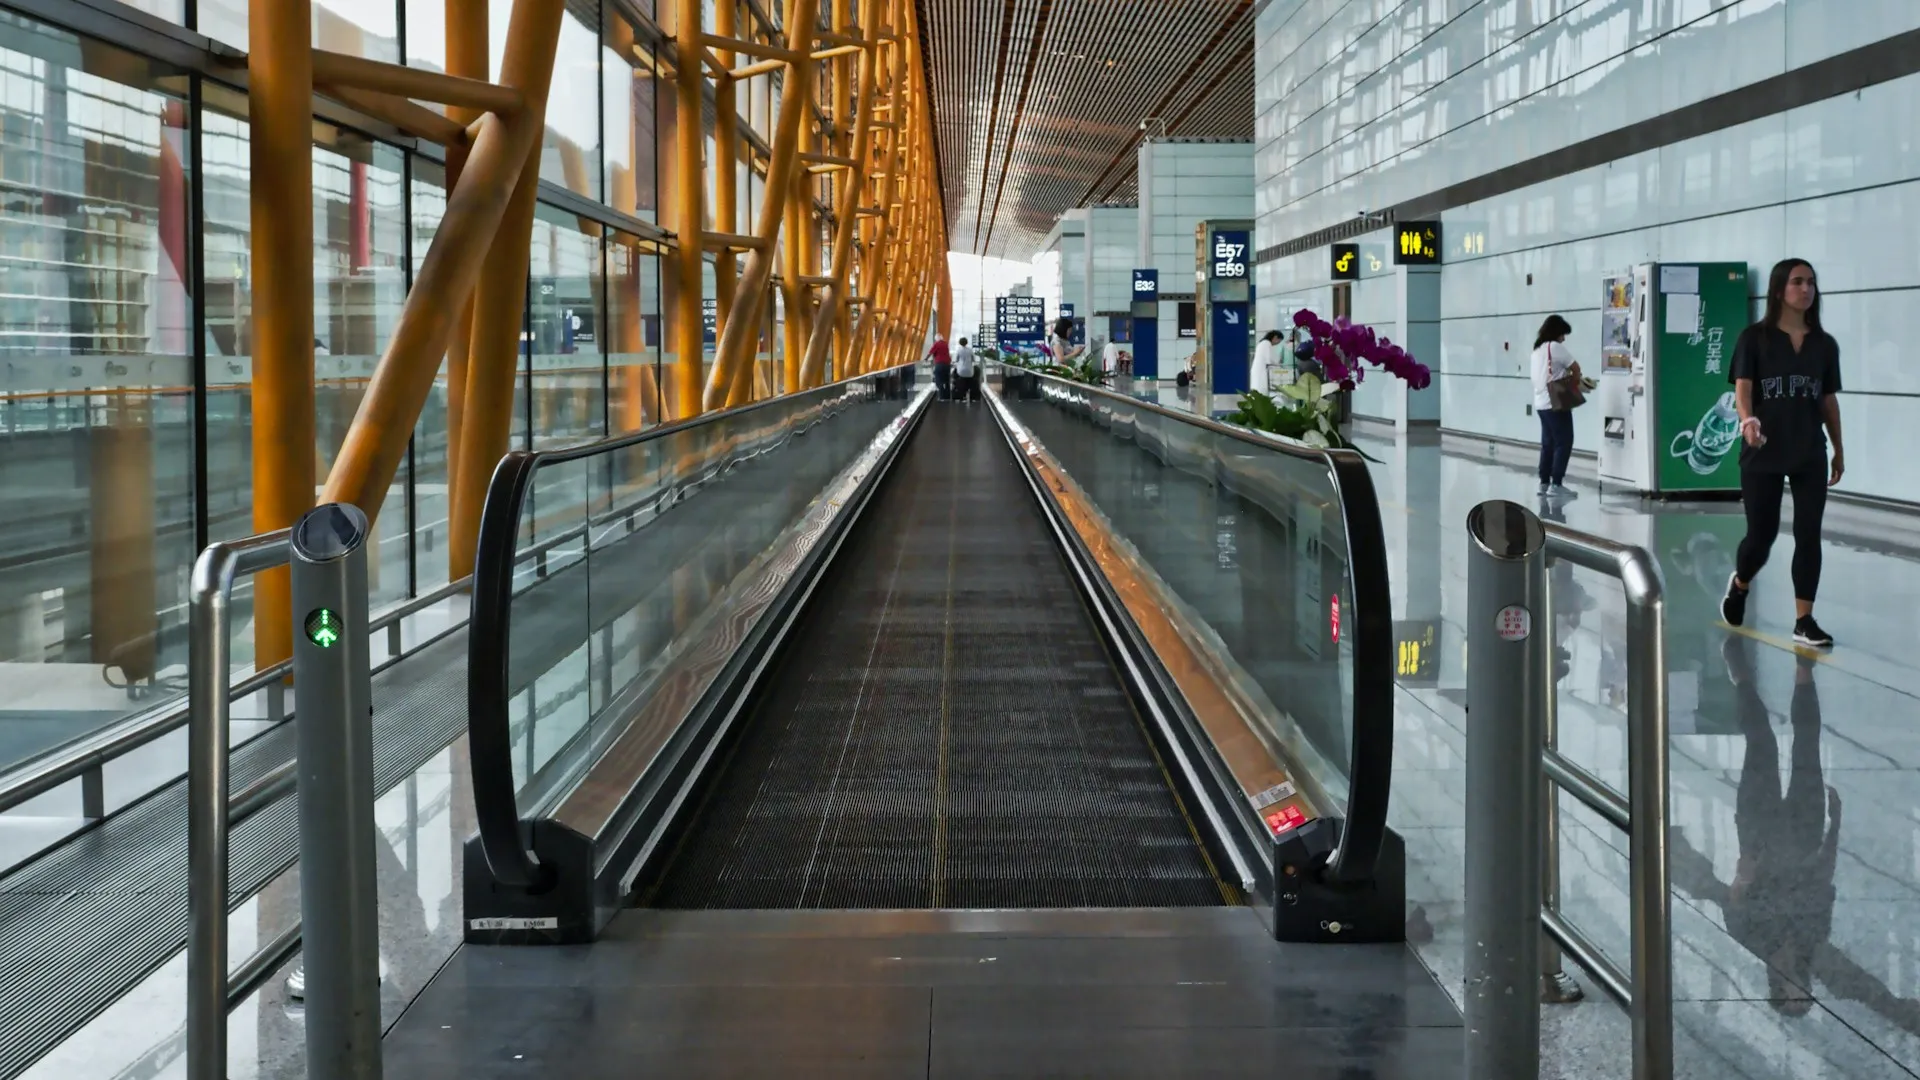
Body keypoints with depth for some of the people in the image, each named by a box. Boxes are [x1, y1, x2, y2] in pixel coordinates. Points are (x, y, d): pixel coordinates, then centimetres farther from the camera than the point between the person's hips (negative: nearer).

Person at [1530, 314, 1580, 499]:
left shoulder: (1537, 349, 15)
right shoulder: (1555, 347, -11)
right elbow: (1575, 367, -8)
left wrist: (1566, 376, 7)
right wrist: (1575, 379, 10)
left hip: (1541, 402, 9)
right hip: (1556, 403, -9)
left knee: (1548, 443, 12)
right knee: (1564, 442, -6)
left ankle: (1544, 483, 12)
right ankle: (1556, 484, -10)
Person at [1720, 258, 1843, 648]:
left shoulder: (1825, 345, 8)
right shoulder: (1754, 338, -3)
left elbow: (1829, 400, 13)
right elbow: (1742, 389, -12)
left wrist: (1838, 450, 15)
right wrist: (1748, 421, -31)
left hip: (1810, 455, 3)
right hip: (1763, 454, -3)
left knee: (1809, 535, -1)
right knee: (1762, 534, 1)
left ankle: (1804, 620, 4)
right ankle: (1739, 585, 32)